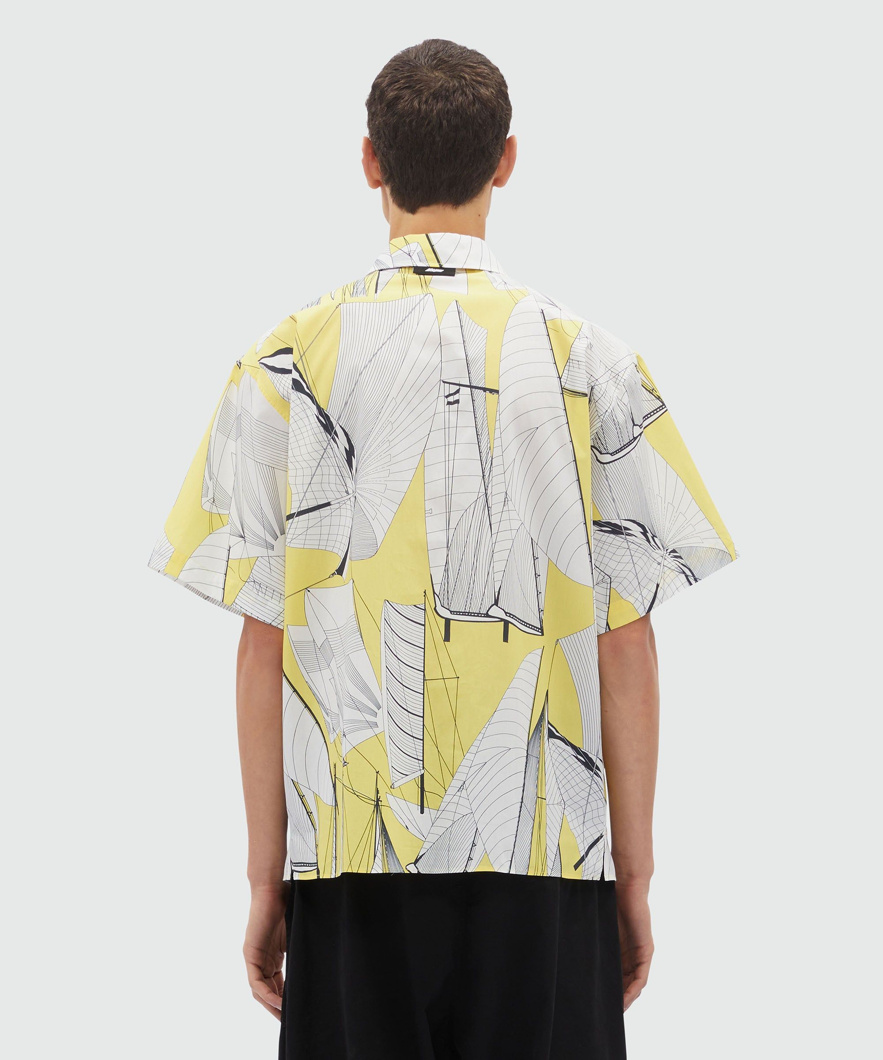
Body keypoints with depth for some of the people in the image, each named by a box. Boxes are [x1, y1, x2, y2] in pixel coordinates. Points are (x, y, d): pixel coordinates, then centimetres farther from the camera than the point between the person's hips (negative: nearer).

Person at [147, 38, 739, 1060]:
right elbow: (625, 644, -1)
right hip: (545, 860, 0)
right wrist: (633, 874, 6)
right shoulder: (592, 361, 0)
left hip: (354, 864, 0)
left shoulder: (286, 361, 0)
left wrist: (266, 877, 6)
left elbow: (263, 646, -1)